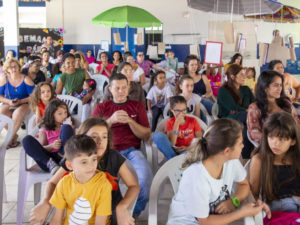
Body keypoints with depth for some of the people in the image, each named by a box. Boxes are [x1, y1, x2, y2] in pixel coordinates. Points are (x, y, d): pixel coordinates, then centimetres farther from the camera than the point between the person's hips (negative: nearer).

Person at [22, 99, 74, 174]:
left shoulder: (67, 126, 18)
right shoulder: (44, 130, 17)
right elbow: (41, 149, 8)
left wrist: (69, 127, -3)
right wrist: (51, 146, -13)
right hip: (47, 158, 1)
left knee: (66, 128, -18)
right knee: (27, 139, -18)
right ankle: (49, 163, -31)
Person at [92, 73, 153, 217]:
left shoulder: (137, 106, 20)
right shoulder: (101, 108, 19)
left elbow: (146, 136, 12)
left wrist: (130, 121, -6)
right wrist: (111, 120, -8)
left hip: (131, 150, 1)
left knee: (146, 176, -31)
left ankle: (134, 213, -4)